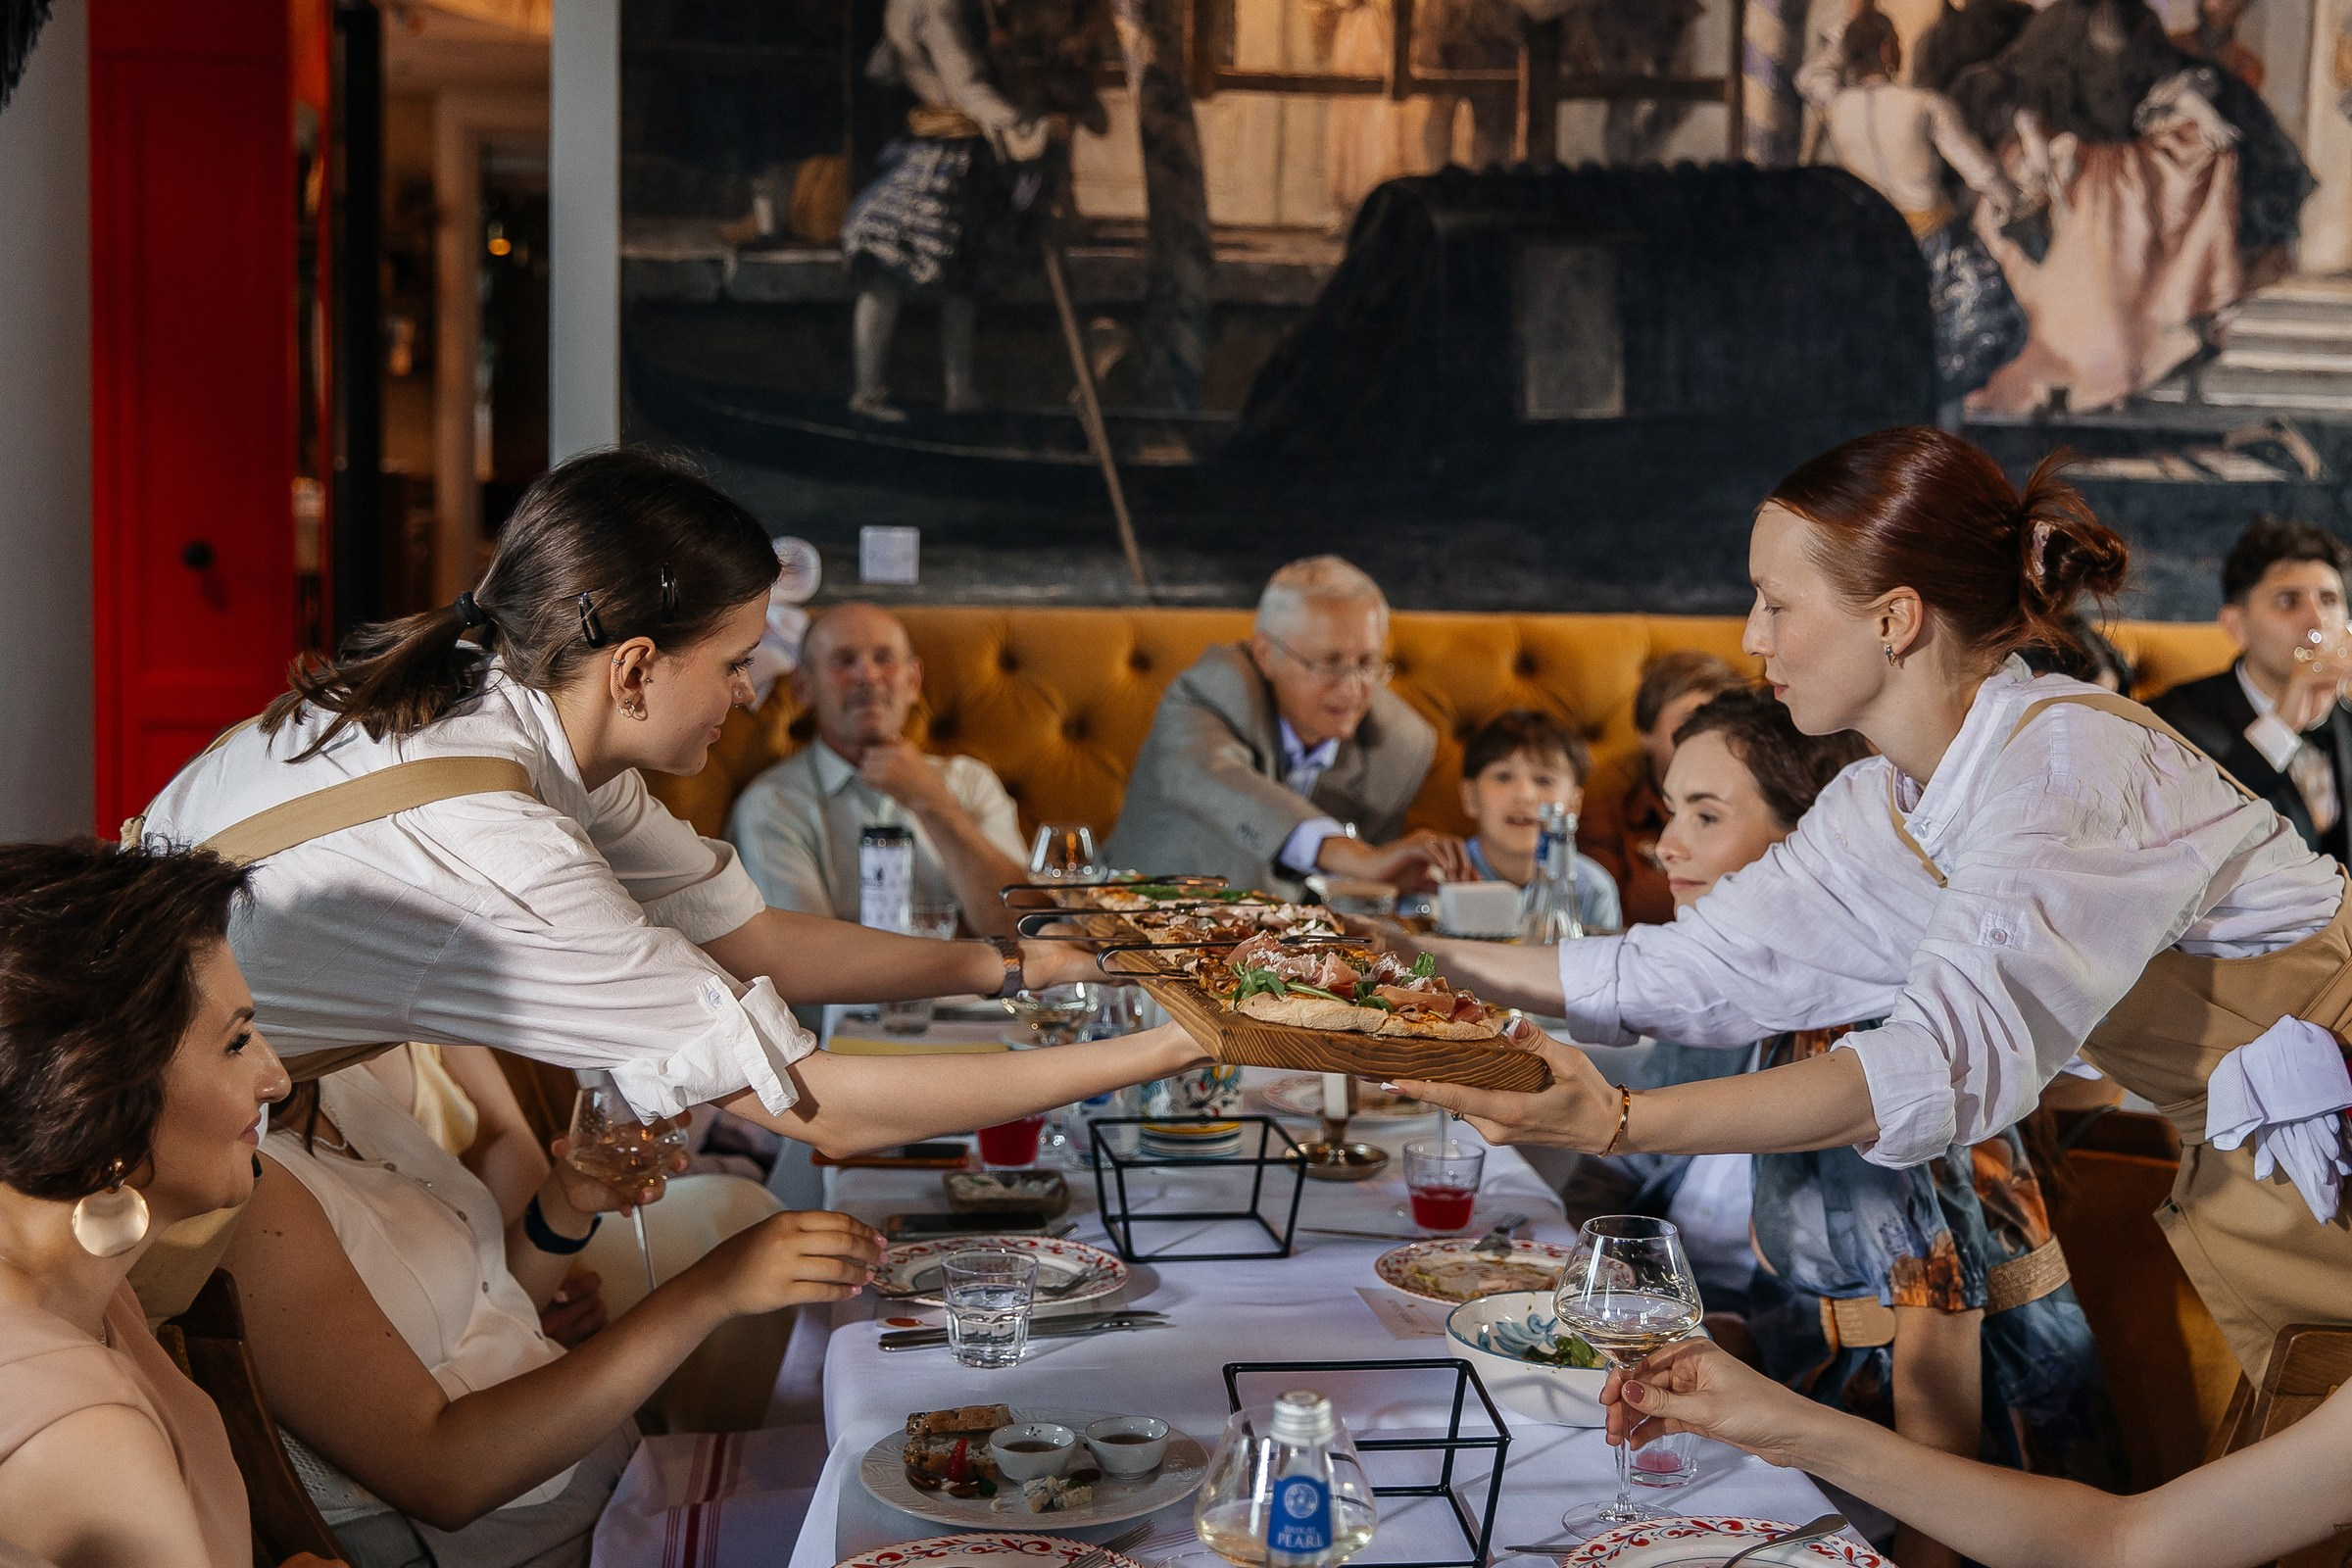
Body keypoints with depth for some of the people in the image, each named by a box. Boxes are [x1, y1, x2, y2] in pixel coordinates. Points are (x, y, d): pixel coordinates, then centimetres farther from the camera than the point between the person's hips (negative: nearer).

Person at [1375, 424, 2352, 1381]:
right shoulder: (1883, 808, 1)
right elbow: (1690, 967, 8)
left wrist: (1619, 1122, -44)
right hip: (2244, 1167, 7)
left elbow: (1957, 1060, -37)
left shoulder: (2068, 756, -26)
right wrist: (1441, 963, 5)